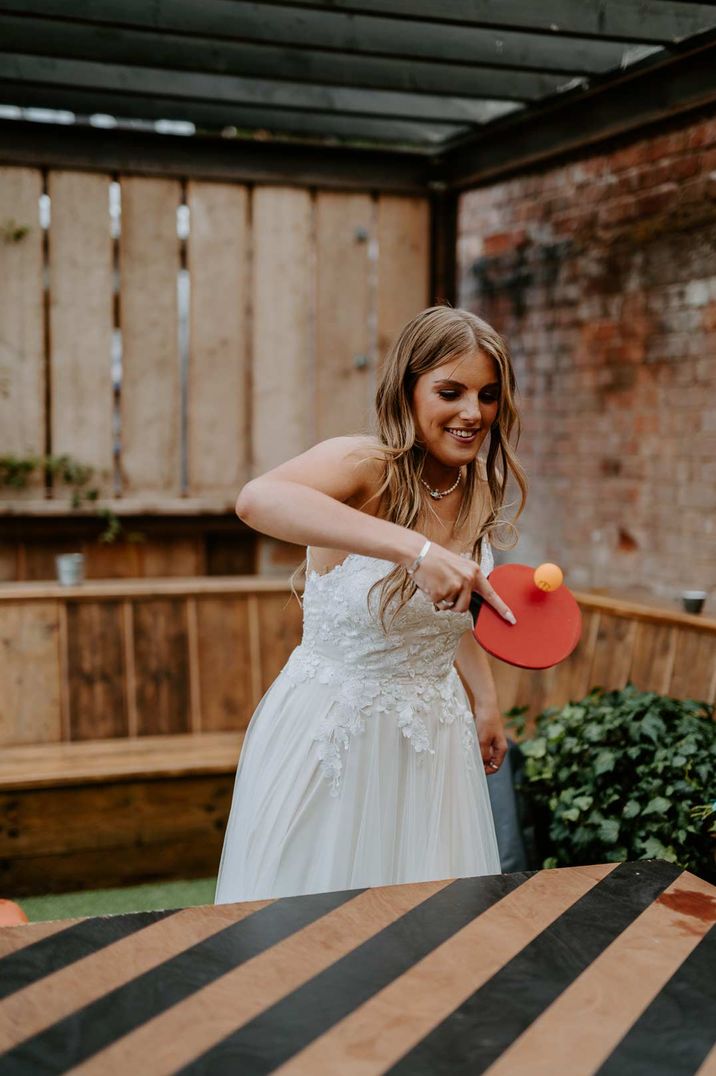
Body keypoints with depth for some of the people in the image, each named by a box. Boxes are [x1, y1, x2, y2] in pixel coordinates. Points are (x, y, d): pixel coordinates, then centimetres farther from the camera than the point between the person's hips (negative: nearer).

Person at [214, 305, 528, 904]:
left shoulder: (477, 493, 1)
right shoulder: (365, 465, -21)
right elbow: (257, 500, -45)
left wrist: (484, 700, 15)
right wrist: (417, 549, -50)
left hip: (431, 740, 6)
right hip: (333, 738, -6)